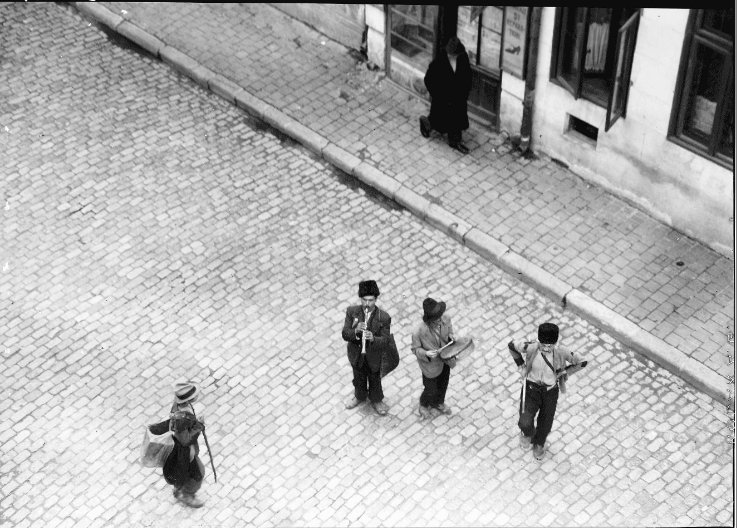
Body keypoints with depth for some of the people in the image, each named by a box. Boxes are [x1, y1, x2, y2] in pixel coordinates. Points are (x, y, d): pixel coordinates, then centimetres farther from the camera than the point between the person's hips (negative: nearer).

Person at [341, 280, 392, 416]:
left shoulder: (384, 317, -24)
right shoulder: (352, 311, -19)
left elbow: (385, 340, -24)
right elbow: (345, 334, -18)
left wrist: (372, 338, -44)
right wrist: (356, 331, -40)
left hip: (374, 357, -2)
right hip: (356, 356, 2)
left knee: (374, 380, 24)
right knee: (359, 378, 28)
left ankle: (376, 400, 52)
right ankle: (359, 396, 57)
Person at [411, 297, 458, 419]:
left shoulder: (445, 318, -25)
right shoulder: (418, 332, -37)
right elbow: (415, 349, -18)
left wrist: (450, 336, -20)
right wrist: (426, 354, -37)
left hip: (446, 359, 5)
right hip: (431, 365, -5)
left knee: (443, 384, 29)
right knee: (431, 390, 17)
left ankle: (438, 403, 62)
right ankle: (424, 405, 54)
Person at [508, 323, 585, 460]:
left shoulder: (560, 353, -23)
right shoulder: (531, 347, -24)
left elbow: (578, 361, -5)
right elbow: (512, 345, -5)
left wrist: (562, 372, -6)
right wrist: (520, 366, -4)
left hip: (550, 392, 1)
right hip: (531, 389, -1)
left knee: (545, 425, 16)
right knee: (525, 423, -16)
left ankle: (539, 445, 53)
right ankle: (527, 433, 25)